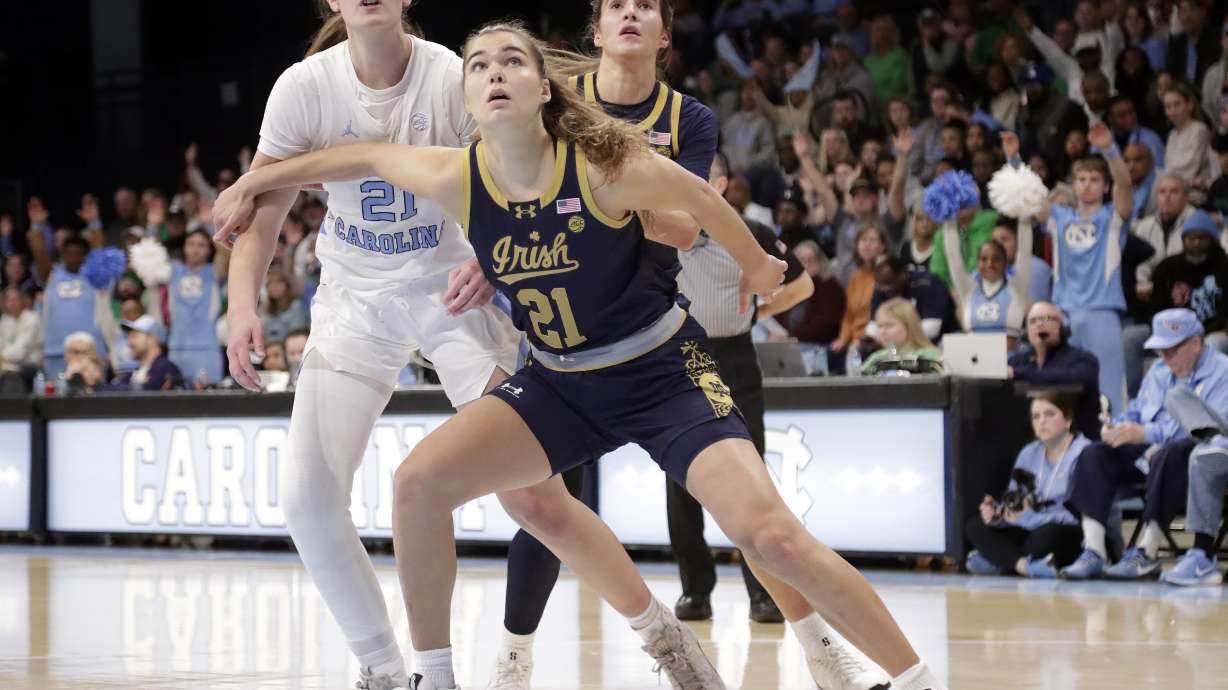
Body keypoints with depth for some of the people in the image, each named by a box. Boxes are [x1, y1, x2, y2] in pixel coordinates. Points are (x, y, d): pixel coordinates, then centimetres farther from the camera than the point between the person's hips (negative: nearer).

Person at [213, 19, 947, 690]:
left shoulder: (607, 165, -24)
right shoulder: (457, 179, -14)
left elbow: (701, 200, -5)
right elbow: (372, 156, 5)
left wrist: (755, 265, 12)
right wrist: (257, 181, 16)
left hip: (665, 371, -4)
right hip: (561, 382, 4)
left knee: (772, 536, -19)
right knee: (420, 481, -14)